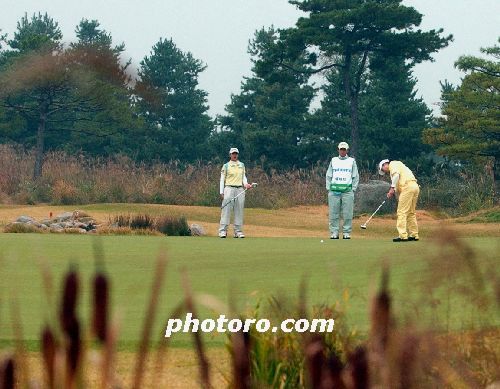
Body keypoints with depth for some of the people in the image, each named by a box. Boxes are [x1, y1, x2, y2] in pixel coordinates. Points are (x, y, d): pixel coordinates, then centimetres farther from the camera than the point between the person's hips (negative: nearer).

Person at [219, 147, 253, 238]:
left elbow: (244, 177, 18)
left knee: (239, 210, 2)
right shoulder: (226, 166, 5)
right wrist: (221, 192, -3)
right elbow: (222, 179, 4)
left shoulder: (242, 165, 16)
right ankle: (223, 231, -11)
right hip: (229, 188, -4)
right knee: (226, 210, -9)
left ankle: (238, 231, 4)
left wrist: (246, 184, -4)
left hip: (240, 189, 4)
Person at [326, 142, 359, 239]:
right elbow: (328, 176, 15)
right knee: (334, 213, -3)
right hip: (334, 190, 1)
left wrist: (353, 189, 0)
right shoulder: (333, 161, 16)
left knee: (347, 213, -5)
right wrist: (328, 188, 4)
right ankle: (334, 233, 1)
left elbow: (355, 177, 11)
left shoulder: (352, 161, 13)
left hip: (347, 190, -1)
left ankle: (347, 233, -1)